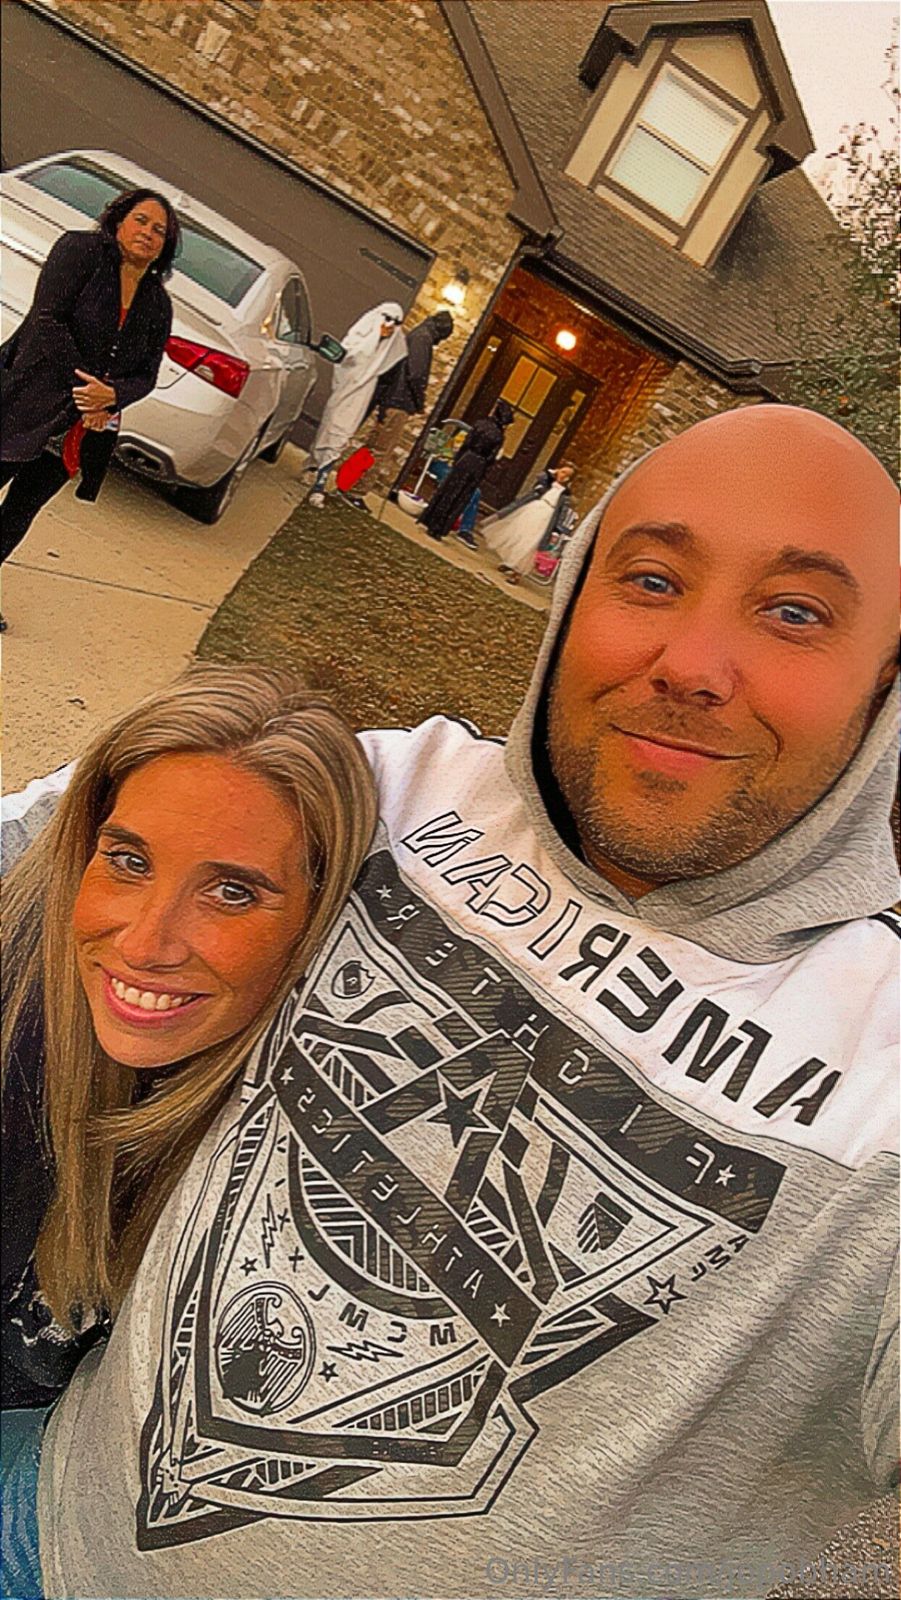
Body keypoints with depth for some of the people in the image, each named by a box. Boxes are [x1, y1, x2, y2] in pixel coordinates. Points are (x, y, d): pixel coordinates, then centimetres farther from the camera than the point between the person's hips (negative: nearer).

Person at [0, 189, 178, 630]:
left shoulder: (158, 305, 9)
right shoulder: (81, 248, -4)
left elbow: (147, 375, 8)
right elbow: (47, 318, -12)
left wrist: (111, 395, -12)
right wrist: (81, 384, -17)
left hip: (83, 428, 4)